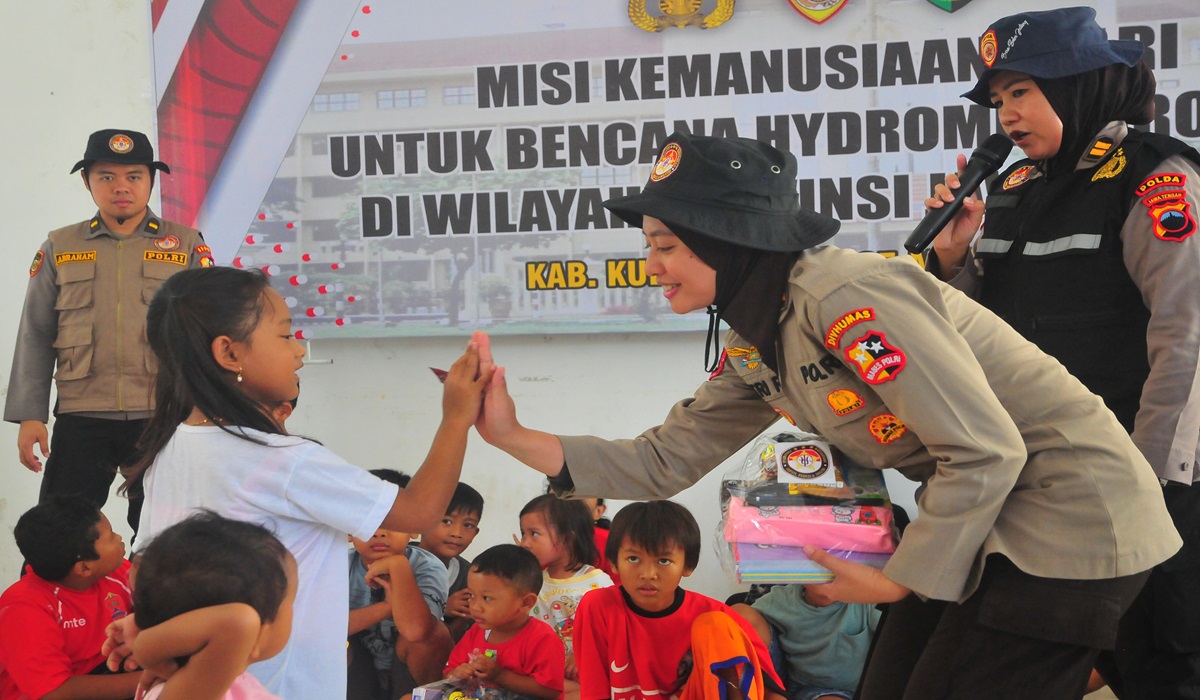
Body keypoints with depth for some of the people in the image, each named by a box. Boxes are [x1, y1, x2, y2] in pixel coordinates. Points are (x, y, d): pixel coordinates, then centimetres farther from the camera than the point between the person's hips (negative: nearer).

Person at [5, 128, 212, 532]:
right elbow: (35, 337, 9)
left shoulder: (186, 246, 5)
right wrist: (29, 415, 2)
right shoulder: (59, 249, 9)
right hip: (80, 416, 1)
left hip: (162, 418, 0)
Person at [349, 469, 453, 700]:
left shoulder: (428, 568, -20)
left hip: (409, 676, -2)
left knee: (434, 632, -30)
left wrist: (398, 565, -35)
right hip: (355, 679, 2)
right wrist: (387, 606, -33)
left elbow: (415, 630, -40)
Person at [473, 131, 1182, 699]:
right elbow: (664, 462, 8)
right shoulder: (754, 352, 5)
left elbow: (986, 454, -24)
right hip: (983, 521, 9)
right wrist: (516, 437, -1)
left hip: (1072, 516, -9)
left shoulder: (847, 296, -24)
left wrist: (897, 582, -14)